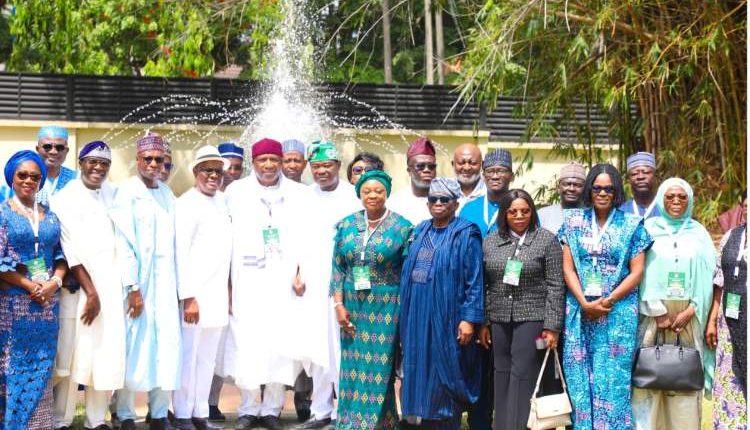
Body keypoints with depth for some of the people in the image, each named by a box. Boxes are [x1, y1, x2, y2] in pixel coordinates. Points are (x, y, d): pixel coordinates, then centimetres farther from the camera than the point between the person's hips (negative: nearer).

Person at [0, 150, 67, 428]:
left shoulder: (50, 215, 11)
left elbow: (61, 254, 10)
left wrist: (54, 283, -9)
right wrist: (31, 286, -14)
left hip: (47, 302, 4)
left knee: (42, 368, 6)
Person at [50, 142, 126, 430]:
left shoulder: (114, 194, 13)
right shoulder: (64, 198, -2)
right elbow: (71, 251, -8)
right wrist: (90, 292, -11)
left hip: (111, 288, 4)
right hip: (78, 290, -4)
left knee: (107, 356, 4)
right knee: (73, 355, -3)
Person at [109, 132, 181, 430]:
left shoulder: (167, 193, 13)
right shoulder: (127, 192, -4)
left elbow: (172, 241, 11)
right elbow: (123, 243, -9)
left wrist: (178, 285, 6)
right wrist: (133, 288, -13)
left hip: (165, 282, 5)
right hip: (137, 282, -5)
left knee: (166, 347, 2)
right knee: (134, 347, -2)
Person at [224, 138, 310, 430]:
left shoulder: (298, 193, 9)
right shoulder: (236, 191, 6)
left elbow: (305, 236, 5)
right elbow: (226, 236, 1)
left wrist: (301, 272, -6)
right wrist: (226, 280, -6)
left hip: (284, 280, 1)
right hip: (247, 280, -1)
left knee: (281, 344, 1)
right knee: (247, 344, -1)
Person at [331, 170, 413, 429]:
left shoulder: (402, 227, -4)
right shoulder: (346, 225, 5)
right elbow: (338, 267, 6)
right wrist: (339, 304, -2)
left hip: (386, 309, -3)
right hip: (353, 306, 3)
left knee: (379, 368, 0)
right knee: (354, 366, 7)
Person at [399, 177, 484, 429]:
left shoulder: (466, 235, -5)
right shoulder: (420, 232, 13)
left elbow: (475, 281, -10)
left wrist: (469, 318, -17)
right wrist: (405, 315, 14)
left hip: (447, 318, -6)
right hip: (418, 316, 6)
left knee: (444, 377, 0)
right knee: (422, 374, 10)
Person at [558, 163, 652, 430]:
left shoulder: (632, 225, 3)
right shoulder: (575, 221, 7)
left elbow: (637, 272, -1)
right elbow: (568, 268, 4)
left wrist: (607, 301, -11)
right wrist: (584, 303, -9)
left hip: (618, 312, -2)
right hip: (580, 312, 2)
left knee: (613, 377, -2)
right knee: (580, 377, 3)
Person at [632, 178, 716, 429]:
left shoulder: (699, 233, 12)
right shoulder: (649, 229, 5)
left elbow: (707, 276, 5)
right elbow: (642, 274, -3)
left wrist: (690, 311, -8)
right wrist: (658, 313, -11)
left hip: (689, 316, 2)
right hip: (653, 314, -2)